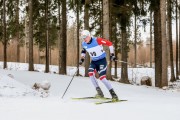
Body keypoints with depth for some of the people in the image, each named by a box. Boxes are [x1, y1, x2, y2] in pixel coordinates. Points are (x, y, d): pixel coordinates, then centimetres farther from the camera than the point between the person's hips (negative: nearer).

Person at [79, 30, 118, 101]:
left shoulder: (97, 40, -21)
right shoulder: (84, 44, -2)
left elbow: (109, 44, -14)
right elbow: (83, 50, 22)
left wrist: (112, 54, -16)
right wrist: (82, 58, 9)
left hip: (102, 60, -6)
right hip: (94, 61, 6)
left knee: (102, 77, -17)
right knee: (90, 73, -20)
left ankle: (113, 95, -8)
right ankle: (100, 93, -14)